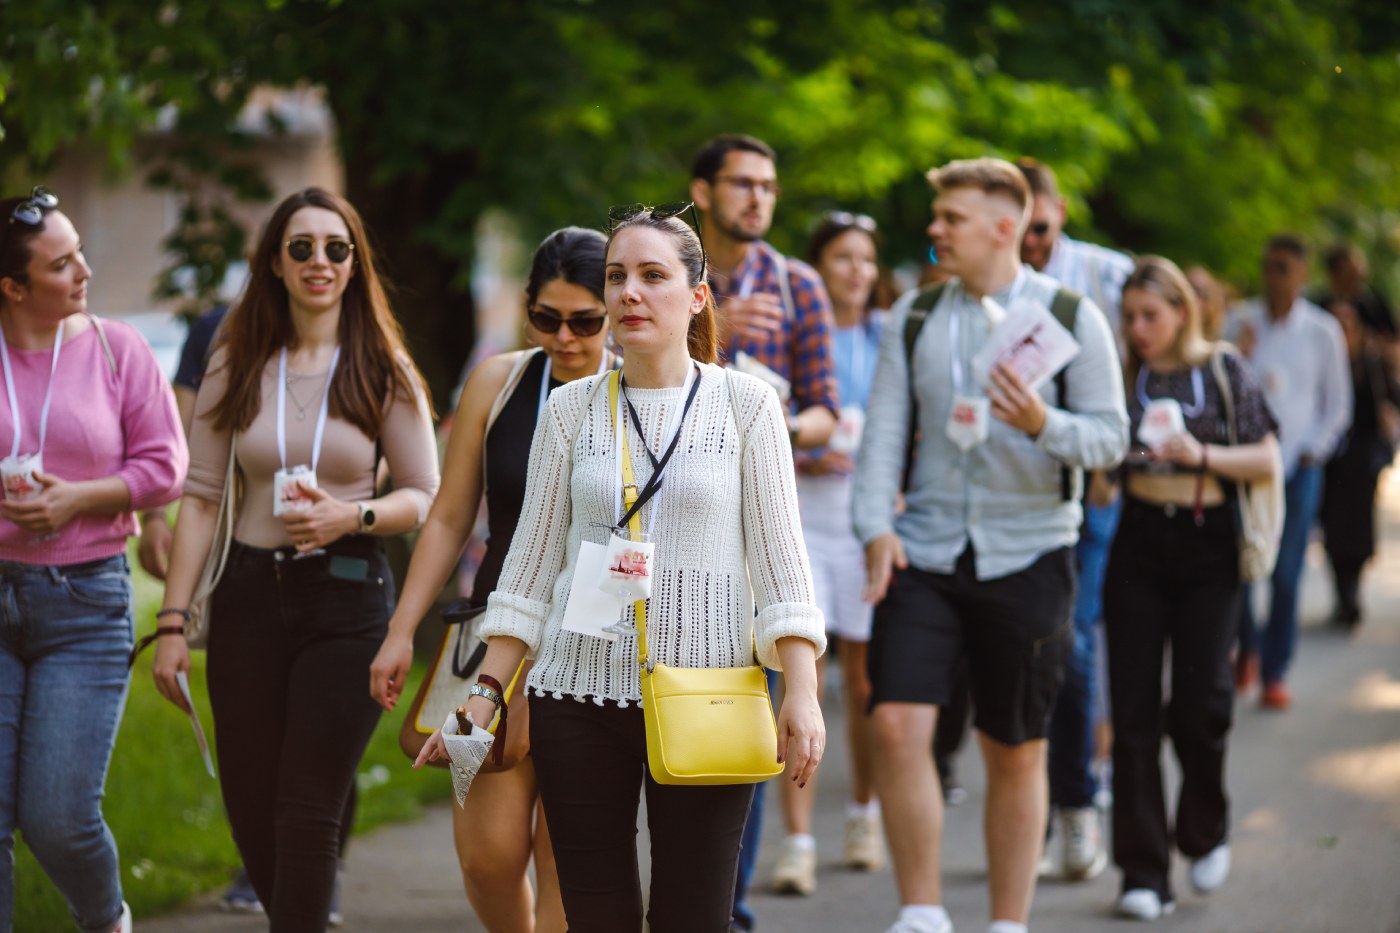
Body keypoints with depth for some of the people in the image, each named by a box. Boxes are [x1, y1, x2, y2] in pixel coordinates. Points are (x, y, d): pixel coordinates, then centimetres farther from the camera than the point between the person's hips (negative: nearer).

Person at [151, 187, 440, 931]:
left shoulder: (382, 371, 1)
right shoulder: (236, 366, 5)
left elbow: (425, 497, 3)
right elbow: (200, 497, 4)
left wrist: (351, 515, -17)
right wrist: (173, 620, -1)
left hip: (347, 598, -2)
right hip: (250, 595, 2)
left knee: (308, 813, -9)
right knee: (250, 811, 6)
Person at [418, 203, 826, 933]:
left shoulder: (746, 405, 2)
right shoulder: (572, 409, 8)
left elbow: (780, 557, -1)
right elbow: (530, 565, 11)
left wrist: (802, 694, -11)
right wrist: (484, 696, 5)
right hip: (578, 696, 2)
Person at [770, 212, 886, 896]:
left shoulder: (889, 338, 8)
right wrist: (805, 461, -14)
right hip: (800, 522, -2)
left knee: (864, 679, 9)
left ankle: (864, 813, 29)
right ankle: (798, 842, -10)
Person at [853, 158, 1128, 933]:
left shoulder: (1071, 317, 0)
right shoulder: (913, 316, 7)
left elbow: (1110, 435, -2)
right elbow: (885, 427, 4)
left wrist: (1043, 424, -22)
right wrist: (877, 527, -9)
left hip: (1027, 559, -1)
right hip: (924, 554, 2)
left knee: (1015, 753, 6)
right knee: (896, 723, -13)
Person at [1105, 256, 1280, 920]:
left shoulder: (1224, 372, 2)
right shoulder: (1120, 376, 5)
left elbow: (1266, 460, 1)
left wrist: (1201, 454, -13)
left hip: (1207, 546, -1)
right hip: (1138, 545, 1)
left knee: (1200, 702, -6)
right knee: (1134, 708, -2)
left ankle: (1206, 831, 23)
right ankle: (1144, 872, 3)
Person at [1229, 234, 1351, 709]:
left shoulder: (1323, 331, 3)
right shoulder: (1242, 322, 3)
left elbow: (1337, 403, 10)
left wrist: (1313, 450, 0)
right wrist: (1240, 357, -14)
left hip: (1297, 465, 0)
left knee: (1285, 576, 1)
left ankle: (1275, 674, 9)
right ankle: (1247, 649, 20)